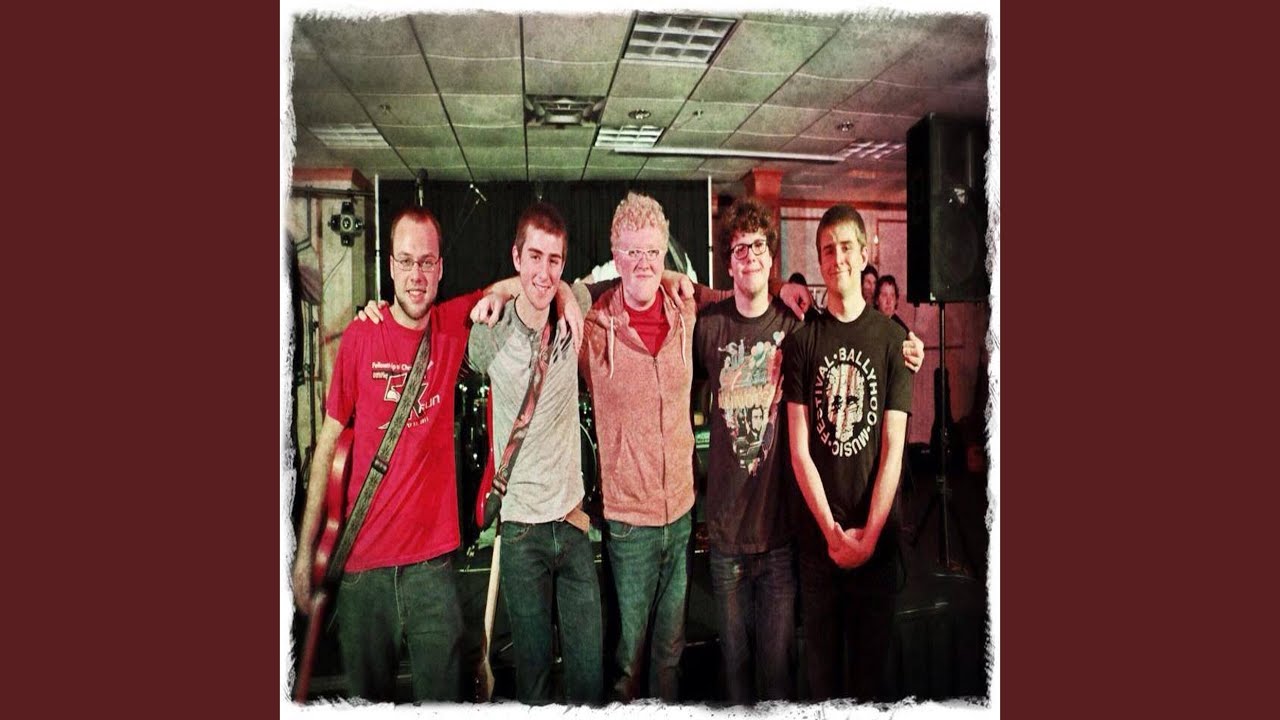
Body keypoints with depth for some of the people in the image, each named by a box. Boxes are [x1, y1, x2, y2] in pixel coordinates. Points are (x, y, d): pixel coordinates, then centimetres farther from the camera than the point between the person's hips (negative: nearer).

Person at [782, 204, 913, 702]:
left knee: (872, 654, 13)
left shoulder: (892, 339, -1)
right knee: (820, 656, 12)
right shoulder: (801, 341, 0)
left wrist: (868, 534, -11)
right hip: (817, 532, 0)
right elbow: (799, 447, -4)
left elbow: (893, 449, -5)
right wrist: (833, 531, -9)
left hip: (877, 534, 0)